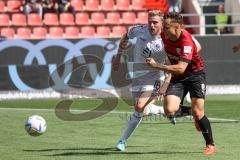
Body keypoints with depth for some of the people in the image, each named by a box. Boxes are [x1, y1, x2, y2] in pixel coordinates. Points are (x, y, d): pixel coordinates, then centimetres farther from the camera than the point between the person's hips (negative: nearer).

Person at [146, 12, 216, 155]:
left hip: (195, 74, -5)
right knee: (169, 110, -15)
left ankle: (211, 145, 10)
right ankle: (192, 113, 18)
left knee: (198, 113, -11)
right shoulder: (164, 36, -9)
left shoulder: (186, 41, -29)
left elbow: (180, 68, -34)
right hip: (178, 77, 5)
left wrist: (156, 66, -32)